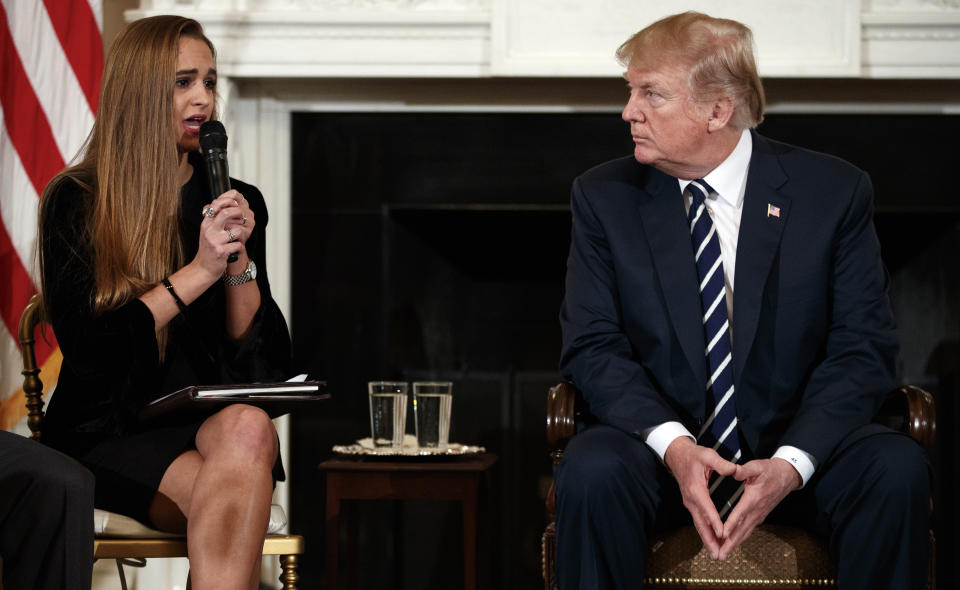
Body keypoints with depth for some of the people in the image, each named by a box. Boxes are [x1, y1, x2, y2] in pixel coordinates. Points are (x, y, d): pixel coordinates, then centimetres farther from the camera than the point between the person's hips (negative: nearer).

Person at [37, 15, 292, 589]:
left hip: (211, 419, 3)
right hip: (110, 429, -3)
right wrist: (200, 271, -12)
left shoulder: (239, 203, 13)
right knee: (230, 504, -35)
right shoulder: (76, 202, 2)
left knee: (248, 428, -36)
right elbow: (85, 344, -9)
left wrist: (240, 261, -7)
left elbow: (265, 361, 10)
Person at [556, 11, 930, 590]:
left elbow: (863, 348, -5)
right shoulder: (604, 198, 2)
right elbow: (593, 345, -3)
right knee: (592, 471, -33)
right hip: (659, 445, 0)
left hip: (798, 441, 0)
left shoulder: (834, 191, -2)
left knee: (897, 468, -29)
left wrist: (791, 463, -22)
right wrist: (673, 445, -22)